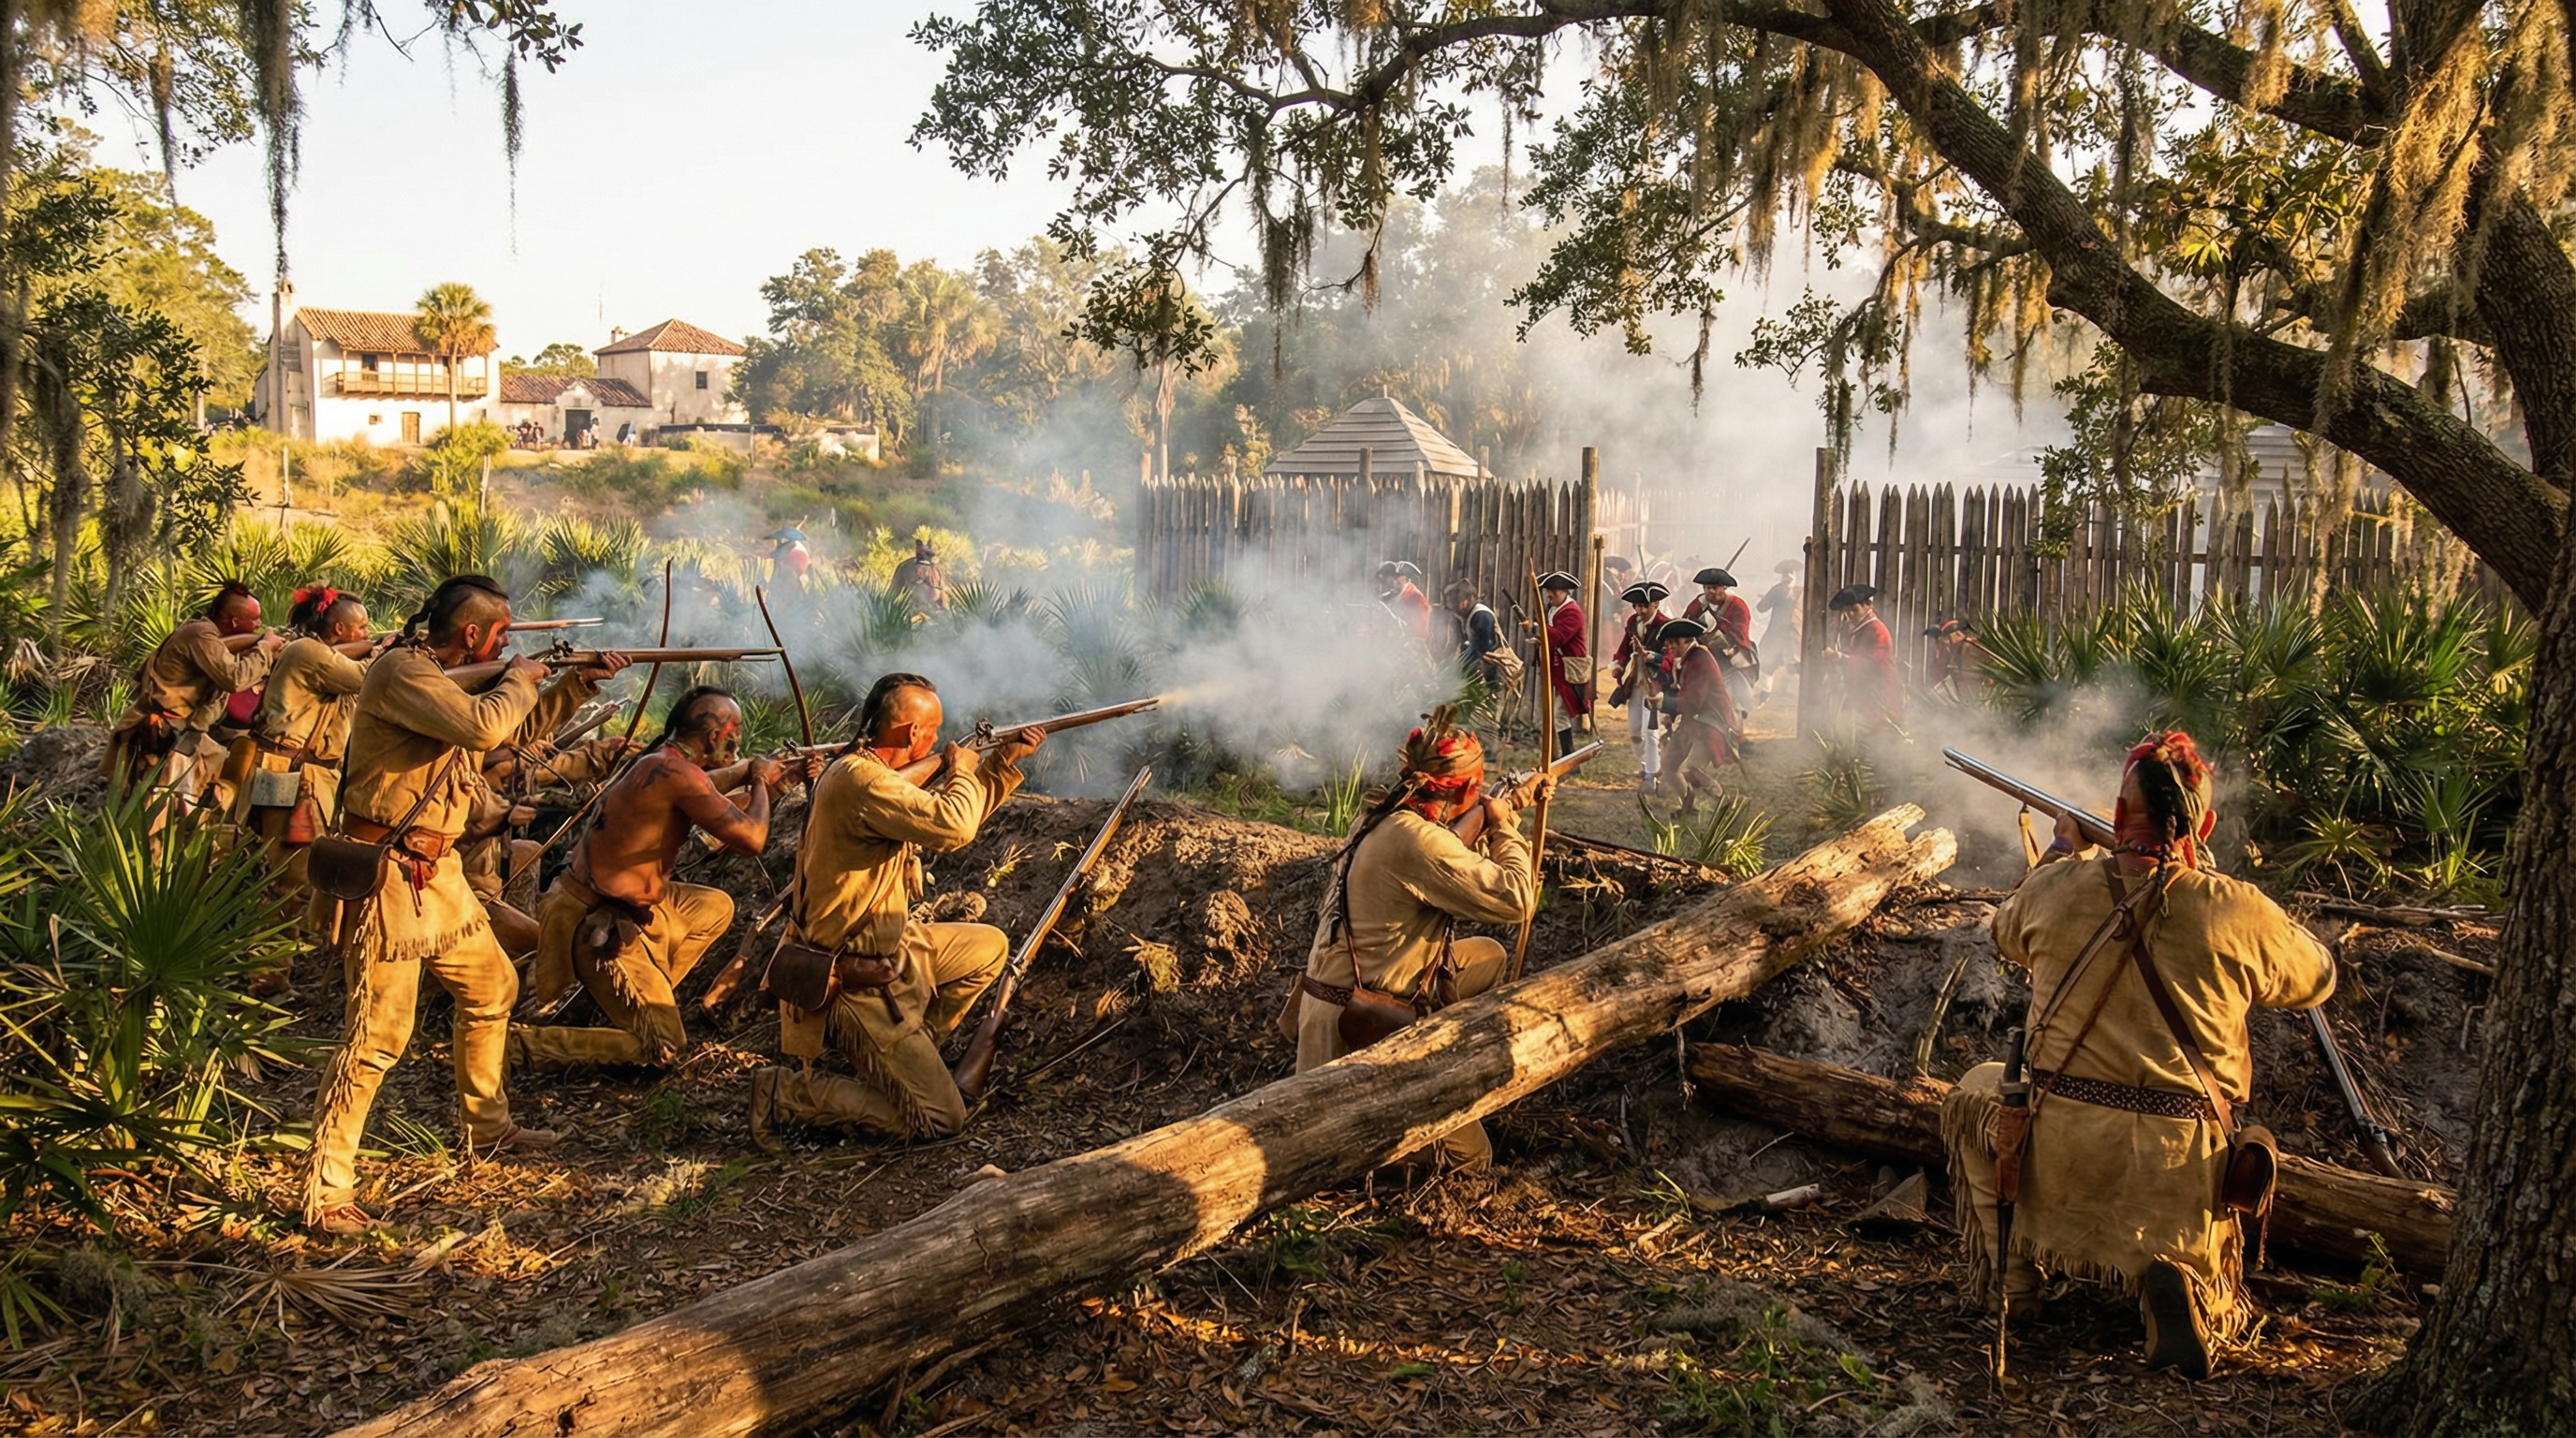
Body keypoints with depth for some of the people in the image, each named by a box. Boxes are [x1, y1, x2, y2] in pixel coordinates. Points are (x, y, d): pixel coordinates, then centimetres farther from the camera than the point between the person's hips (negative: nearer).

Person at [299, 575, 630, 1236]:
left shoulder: (451, 677, 12)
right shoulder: (402, 671, -17)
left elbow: (518, 727, 27)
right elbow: (483, 726, -32)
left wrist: (580, 682, 18)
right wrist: (518, 681, -13)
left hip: (437, 871, 10)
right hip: (387, 873, -10)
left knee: (492, 988, 20)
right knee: (380, 1031, -9)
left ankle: (488, 1127, 37)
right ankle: (325, 1193, -2)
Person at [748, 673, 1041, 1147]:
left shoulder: (875, 773, 6)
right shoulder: (858, 778, -26)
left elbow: (941, 822, 21)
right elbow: (952, 827, -35)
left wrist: (1003, 763, 13)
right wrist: (962, 772, -13)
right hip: (856, 980, -10)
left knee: (990, 947, 23)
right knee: (941, 1118, -8)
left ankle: (908, 1050, 23)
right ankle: (788, 1090, -4)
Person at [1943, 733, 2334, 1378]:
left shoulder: (2057, 889, -7)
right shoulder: (2239, 912, -11)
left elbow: (2007, 933, 18)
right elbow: (2316, 980, 11)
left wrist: (2062, 852, 33)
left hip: (2057, 1145, 1)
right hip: (2178, 1161, 0)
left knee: (1975, 1093, 32)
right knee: (2213, 1308, 27)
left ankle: (2008, 1270, 23)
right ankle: (2172, 1278, -10)